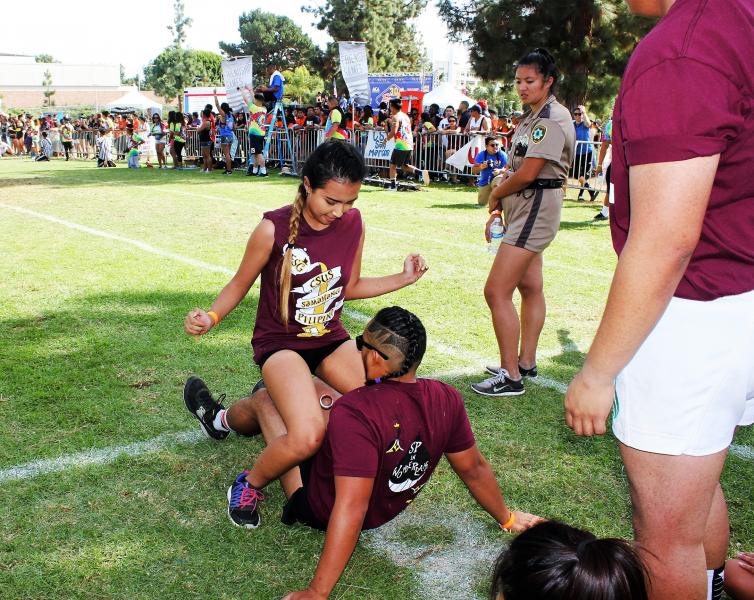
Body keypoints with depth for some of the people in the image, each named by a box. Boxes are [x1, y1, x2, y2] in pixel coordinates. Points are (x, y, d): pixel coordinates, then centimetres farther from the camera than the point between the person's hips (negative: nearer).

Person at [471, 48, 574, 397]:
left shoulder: (553, 119, -17)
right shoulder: (533, 117, 15)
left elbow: (527, 174, -21)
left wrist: (496, 194, -5)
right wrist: (498, 209, 6)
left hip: (536, 208, -11)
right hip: (524, 209, 11)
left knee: (496, 291, -12)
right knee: (530, 288, 17)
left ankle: (511, 377, -5)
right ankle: (526, 363, 28)